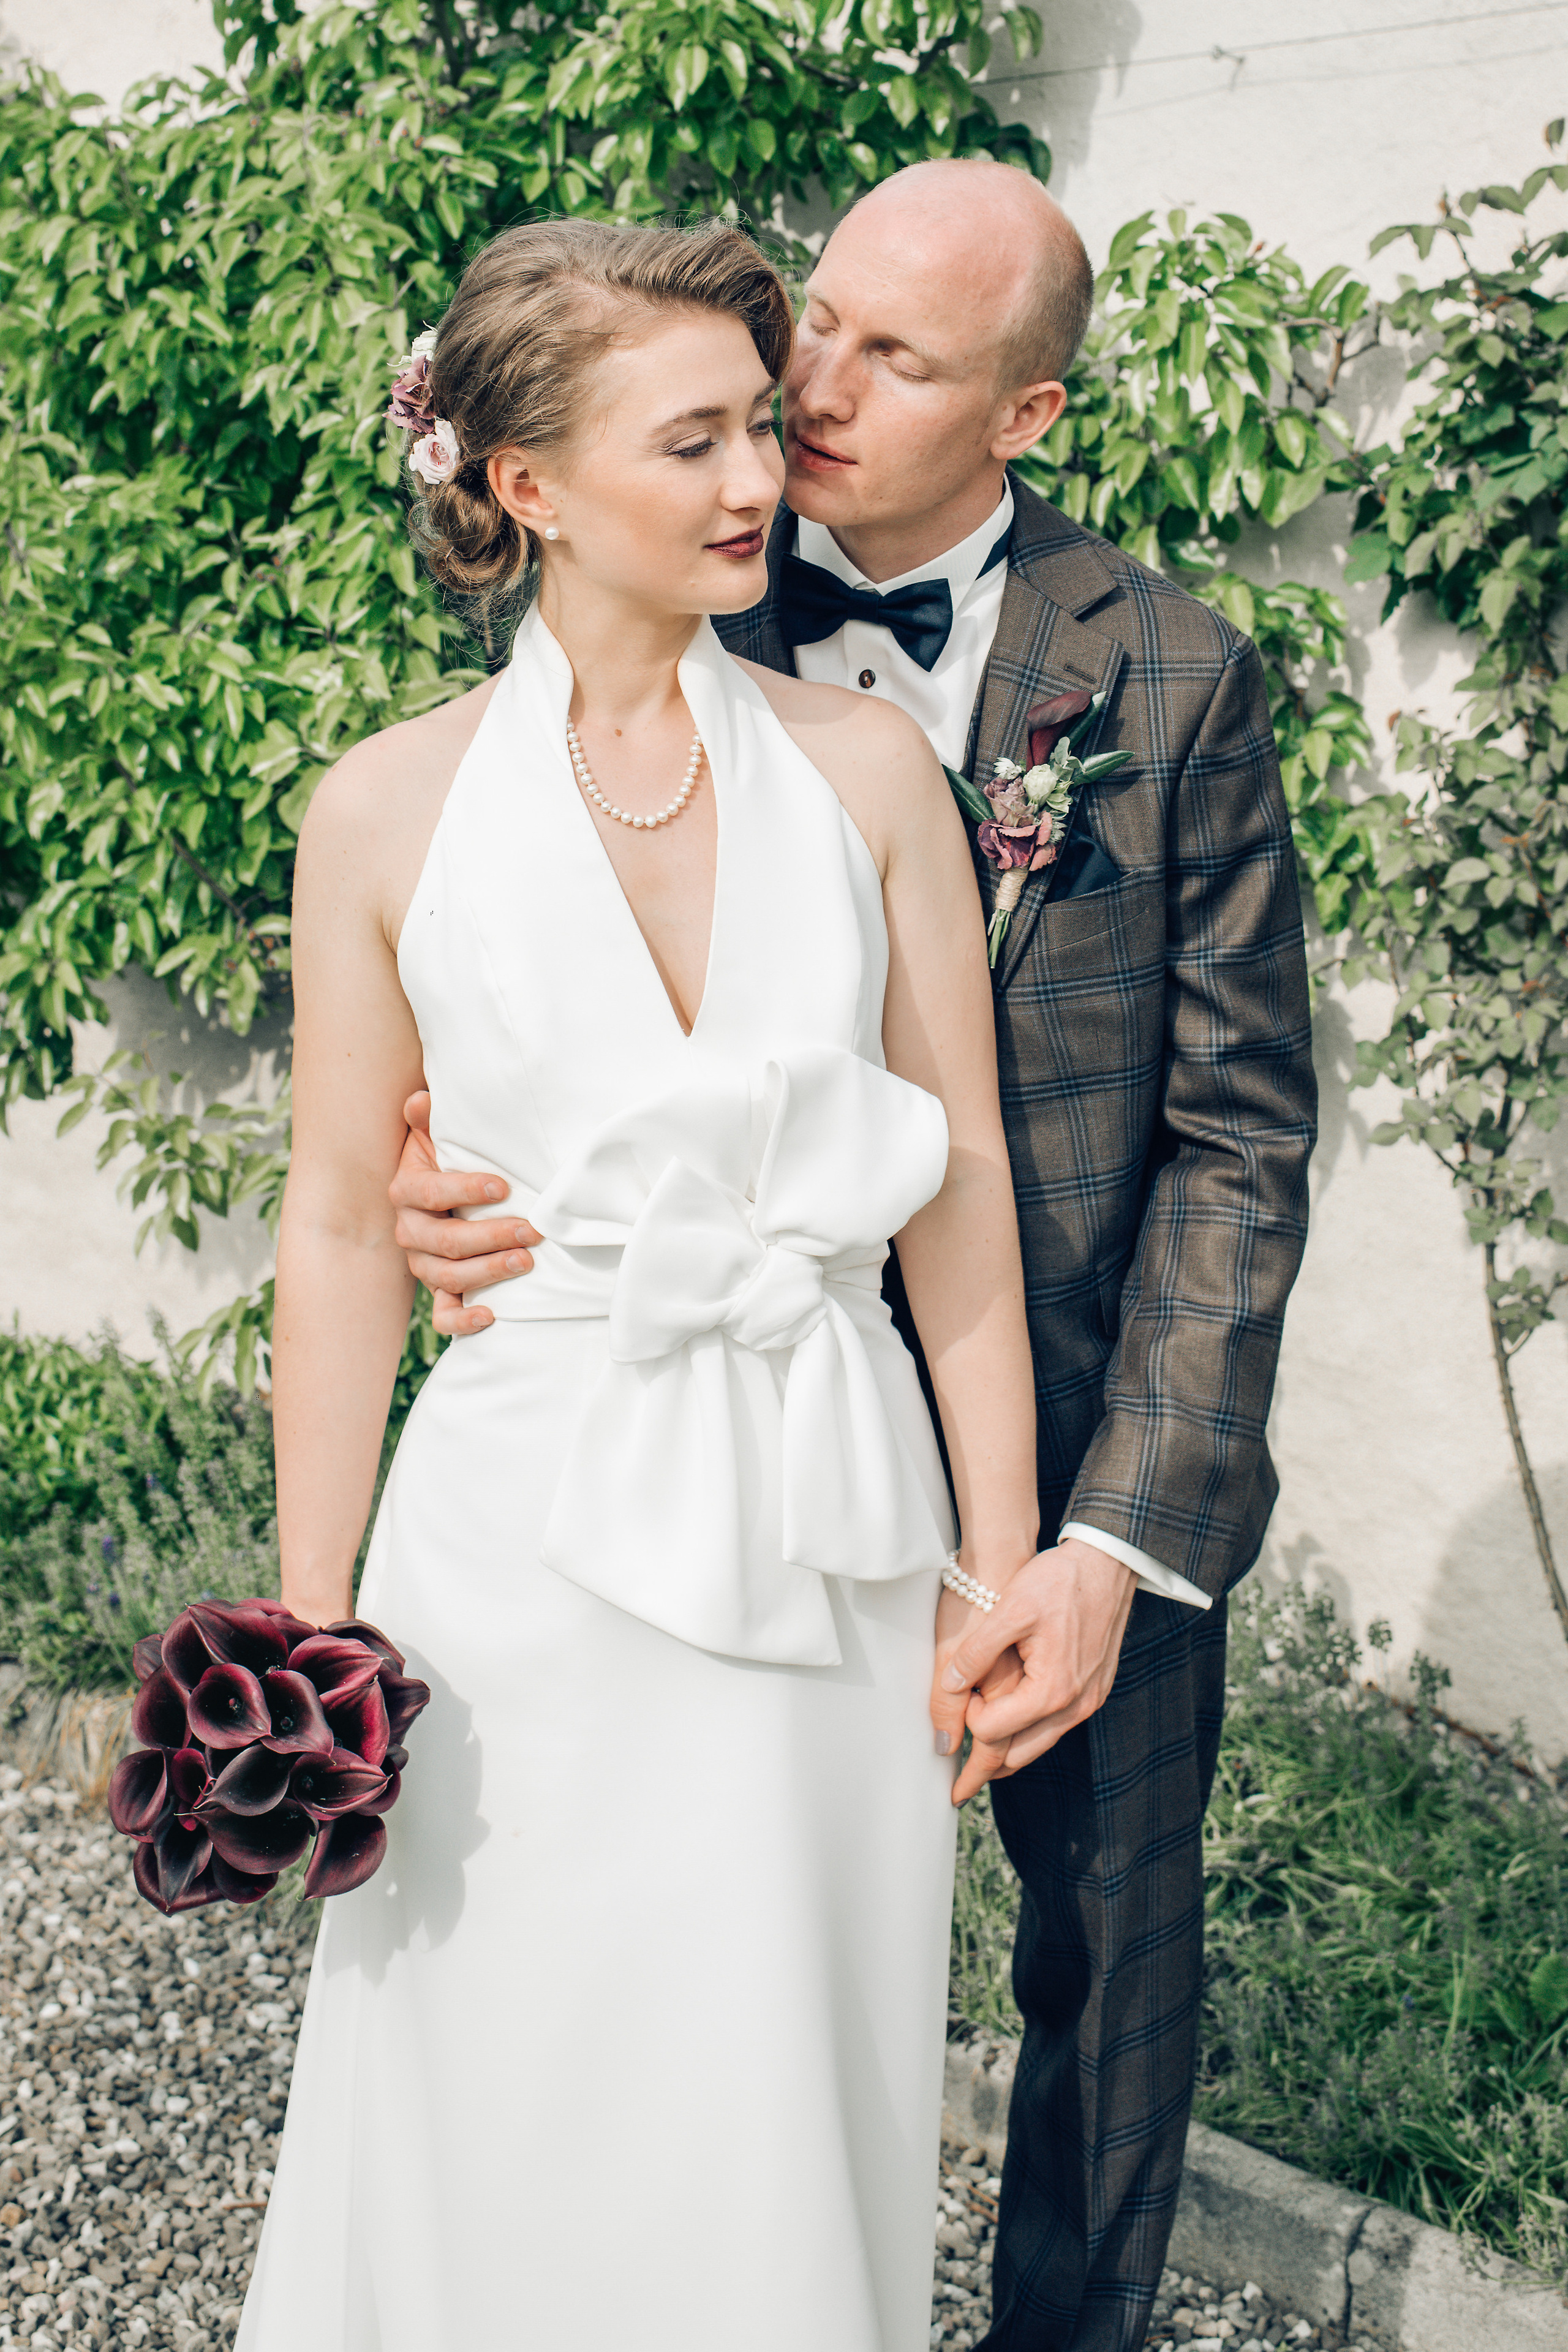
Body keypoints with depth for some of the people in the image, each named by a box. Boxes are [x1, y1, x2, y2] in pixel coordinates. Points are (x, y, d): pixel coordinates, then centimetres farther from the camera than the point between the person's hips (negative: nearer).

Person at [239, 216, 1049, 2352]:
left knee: (803, 2120, 15)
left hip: (830, 1536, 2)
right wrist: (312, 1627, 2)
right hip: (531, 1539, -1)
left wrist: (1001, 1558, 3)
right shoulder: (390, 814, -5)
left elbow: (959, 1187, 2)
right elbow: (343, 1227, 0)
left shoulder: (866, 769, -1)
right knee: (526, 2127, 13)